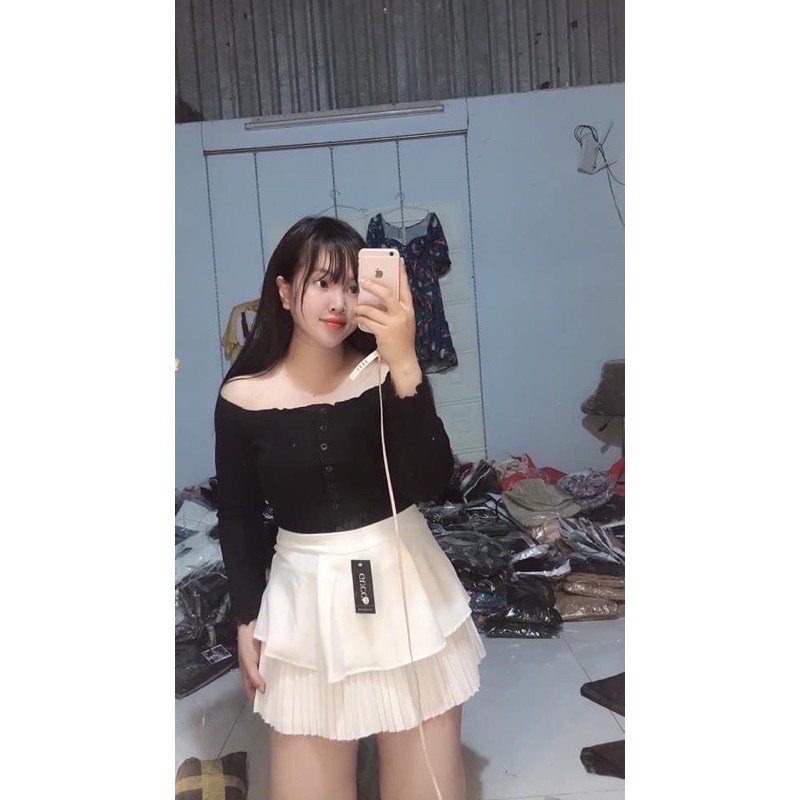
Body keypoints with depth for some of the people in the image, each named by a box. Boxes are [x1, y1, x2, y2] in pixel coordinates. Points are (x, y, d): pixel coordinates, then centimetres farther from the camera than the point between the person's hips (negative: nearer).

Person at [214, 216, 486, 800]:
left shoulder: (387, 374, -8)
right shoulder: (241, 398, -5)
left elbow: (432, 483, -20)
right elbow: (239, 520, 4)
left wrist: (405, 365, -28)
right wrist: (246, 623, 5)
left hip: (404, 585, 0)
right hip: (307, 597, 1)